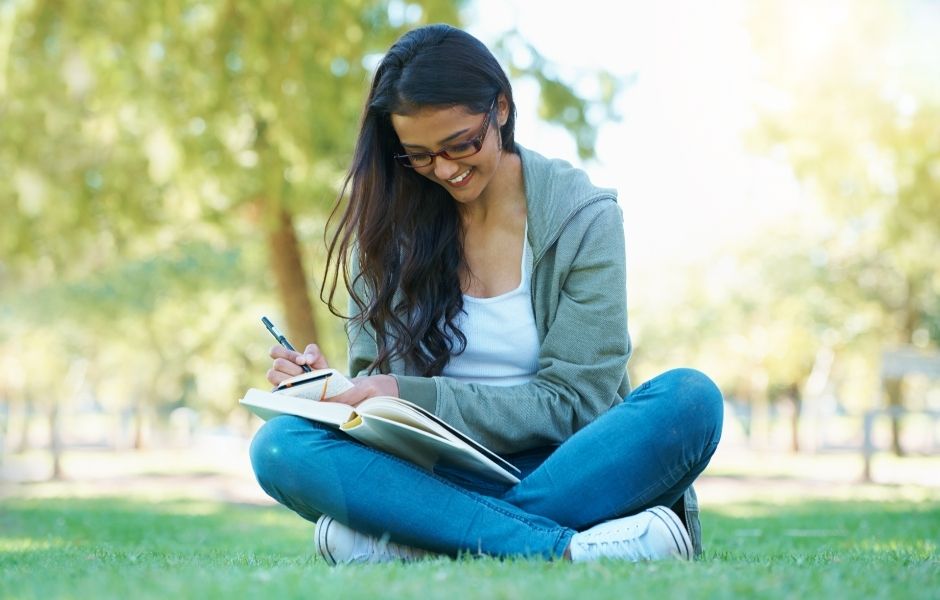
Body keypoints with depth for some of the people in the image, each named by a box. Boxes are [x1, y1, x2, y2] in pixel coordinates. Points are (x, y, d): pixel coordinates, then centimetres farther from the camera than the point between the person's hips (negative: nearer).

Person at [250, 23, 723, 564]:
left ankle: (403, 542, -32)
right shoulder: (387, 223, 6)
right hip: (436, 474, 2)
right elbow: (377, 380, 10)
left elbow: (571, 400, -8)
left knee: (691, 399, -31)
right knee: (280, 446, -26)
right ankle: (561, 548, -37)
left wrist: (409, 396, -18)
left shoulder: (582, 215, -2)